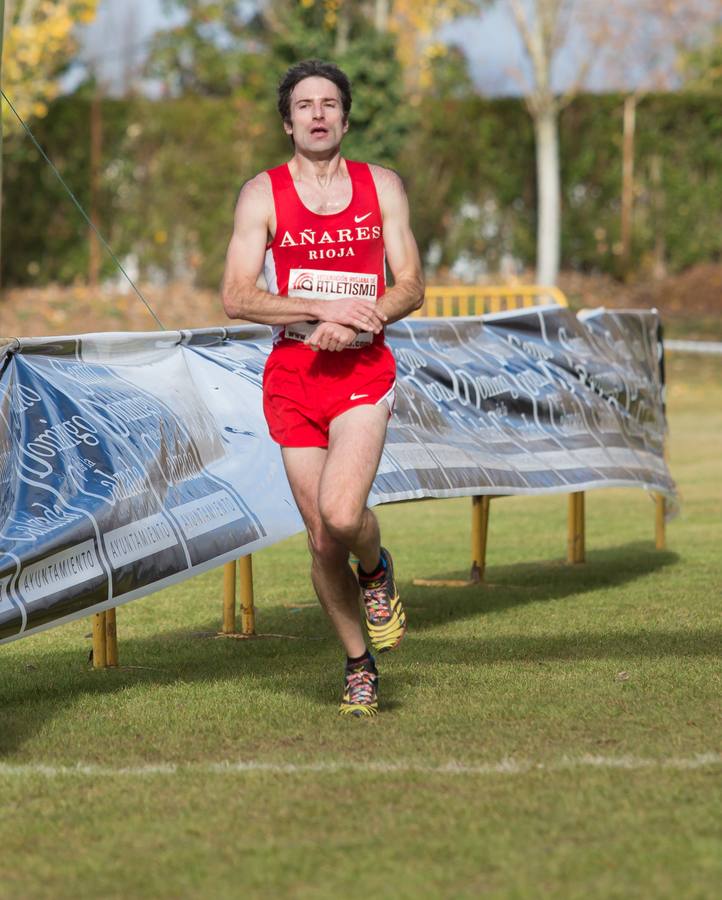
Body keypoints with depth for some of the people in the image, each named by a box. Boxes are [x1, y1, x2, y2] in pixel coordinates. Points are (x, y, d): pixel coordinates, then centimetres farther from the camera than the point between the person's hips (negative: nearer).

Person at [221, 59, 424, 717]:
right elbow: (236, 297, -5)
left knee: (341, 513, -24)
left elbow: (411, 287, 6)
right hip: (292, 373, 1)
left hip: (363, 370, -1)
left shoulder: (382, 186, 8)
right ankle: (359, 665, 21)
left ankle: (376, 571, 10)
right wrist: (323, 308, -16)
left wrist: (349, 324, -12)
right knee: (322, 540, 2)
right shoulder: (263, 194, 3)